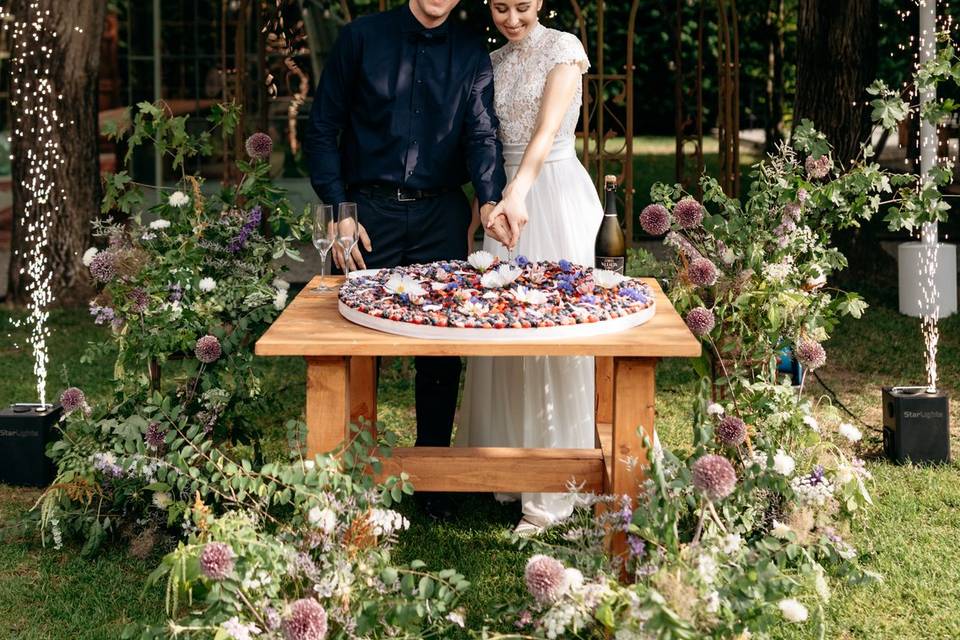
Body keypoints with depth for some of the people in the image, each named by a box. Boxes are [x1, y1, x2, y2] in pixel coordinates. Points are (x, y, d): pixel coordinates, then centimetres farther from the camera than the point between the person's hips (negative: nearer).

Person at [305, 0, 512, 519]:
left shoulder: (472, 54, 6)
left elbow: (481, 135, -5)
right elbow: (323, 128, 1)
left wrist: (491, 199, -24)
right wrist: (338, 212, -7)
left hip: (441, 214, 2)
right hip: (370, 211, -1)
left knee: (442, 348, 3)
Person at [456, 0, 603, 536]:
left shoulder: (564, 48, -6)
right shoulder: (493, 62, 14)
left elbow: (547, 130, -20)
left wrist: (517, 195, -33)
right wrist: (488, 201, 12)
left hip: (556, 195, -6)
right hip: (510, 196, 6)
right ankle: (506, 457, 18)